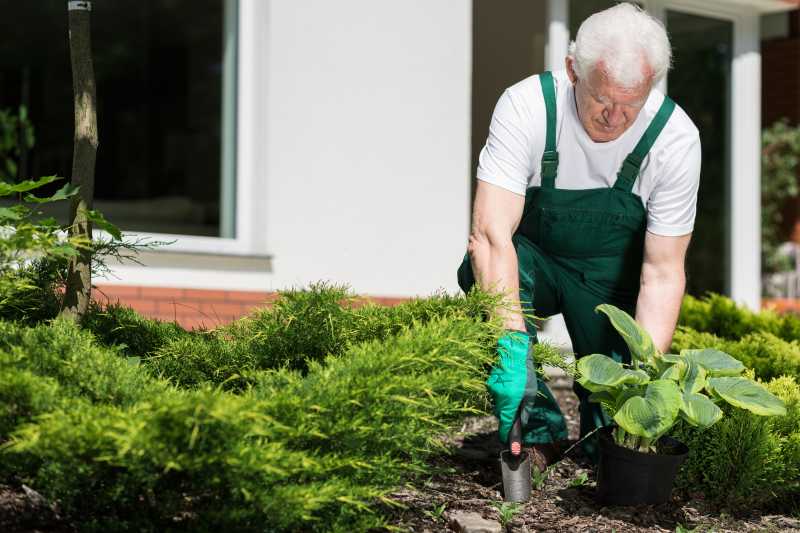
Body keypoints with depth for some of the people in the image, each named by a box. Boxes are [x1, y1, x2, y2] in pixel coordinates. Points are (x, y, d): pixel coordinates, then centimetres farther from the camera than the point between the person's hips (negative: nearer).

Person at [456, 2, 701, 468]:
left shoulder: (676, 138, -22)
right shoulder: (528, 106, -27)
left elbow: (662, 273, -19)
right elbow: (492, 233, -35)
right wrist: (511, 344, -47)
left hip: (611, 277, 0)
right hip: (533, 262, 0)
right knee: (480, 269, -35)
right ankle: (539, 430, -19)